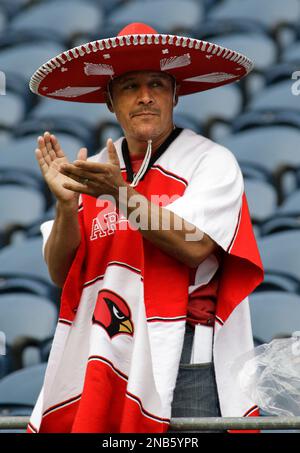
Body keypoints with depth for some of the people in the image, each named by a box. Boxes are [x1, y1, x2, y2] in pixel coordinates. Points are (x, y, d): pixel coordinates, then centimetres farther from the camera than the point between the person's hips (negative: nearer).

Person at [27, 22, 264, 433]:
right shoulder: (95, 171, 10)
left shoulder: (210, 162, -1)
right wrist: (67, 204, -11)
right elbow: (62, 275, 6)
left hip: (186, 363, -3)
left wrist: (120, 193, -24)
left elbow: (193, 246, -15)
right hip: (105, 361, 3)